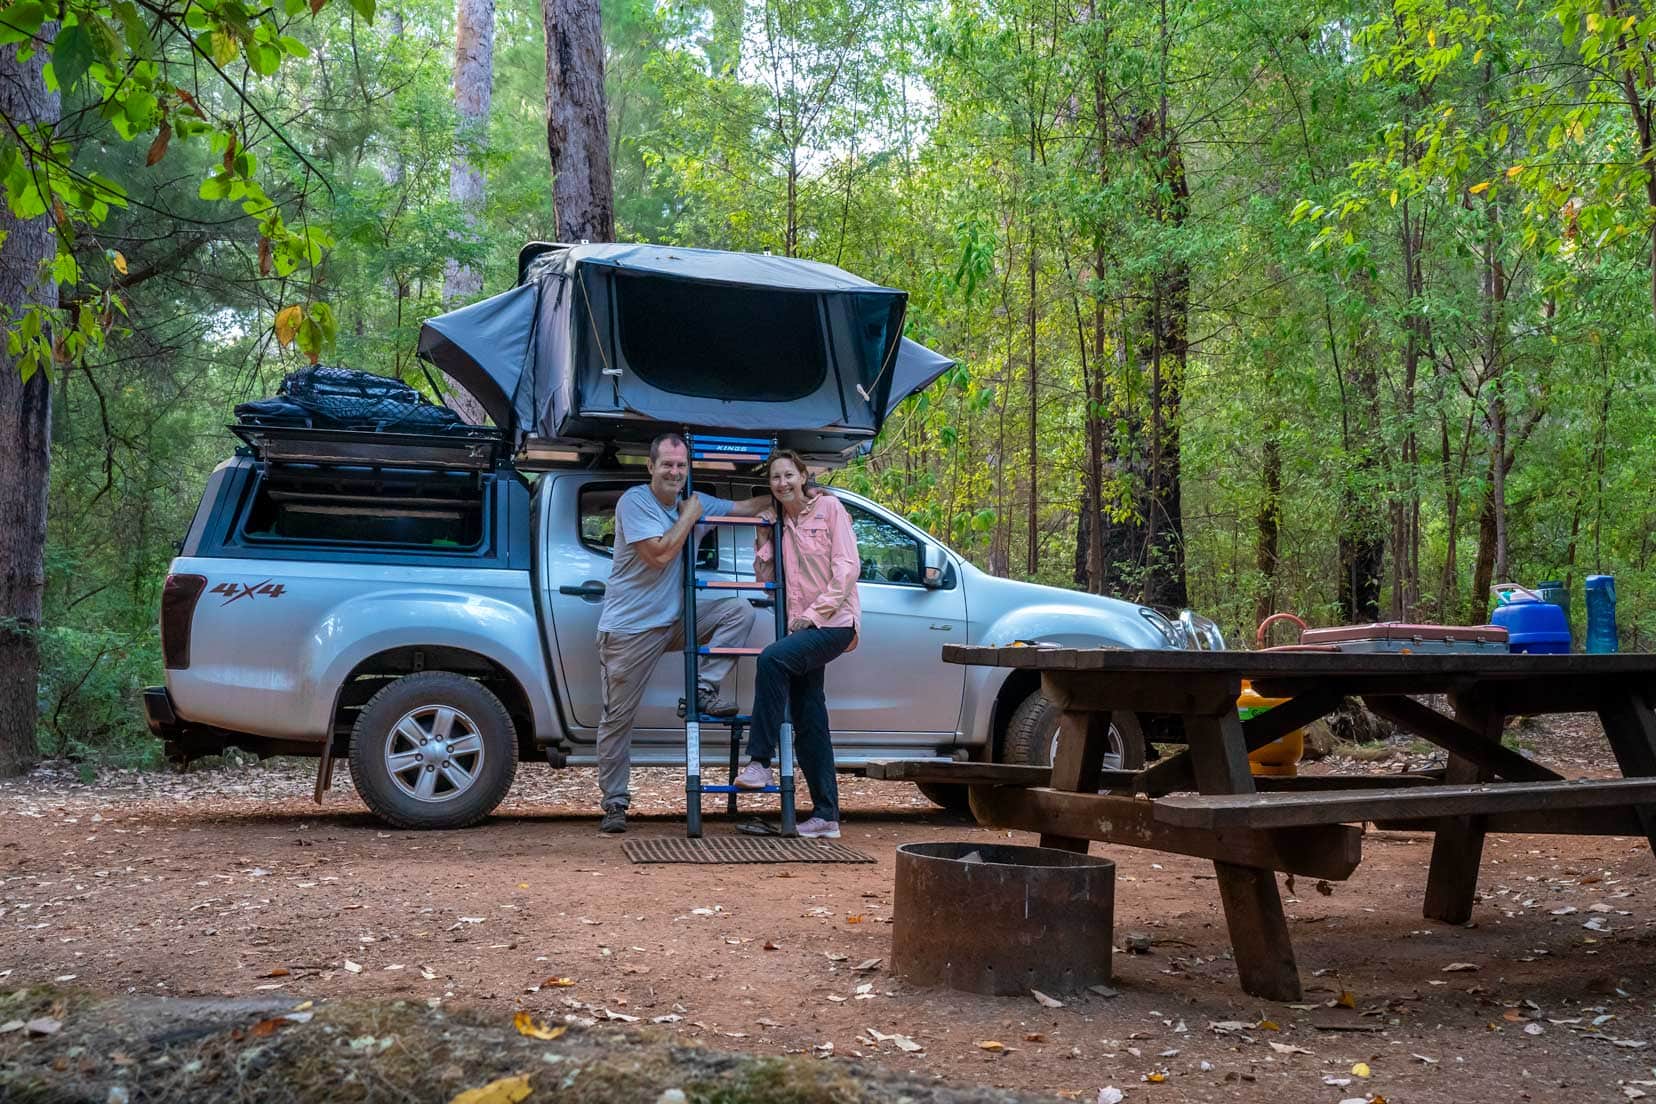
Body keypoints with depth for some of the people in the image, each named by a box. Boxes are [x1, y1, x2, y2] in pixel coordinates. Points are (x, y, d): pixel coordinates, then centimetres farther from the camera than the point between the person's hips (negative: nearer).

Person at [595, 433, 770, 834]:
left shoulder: (694, 502, 6)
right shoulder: (634, 501, -14)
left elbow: (743, 508, 16)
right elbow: (658, 555, -22)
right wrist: (689, 516, -14)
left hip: (674, 621, 6)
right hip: (629, 628, -6)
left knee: (739, 609, -9)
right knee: (617, 719, 0)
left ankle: (703, 689, -10)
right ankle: (615, 803, 11)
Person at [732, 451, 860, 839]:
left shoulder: (828, 507, -1)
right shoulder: (781, 523, 16)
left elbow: (847, 567, -8)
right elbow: (764, 577, 17)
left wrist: (814, 613, -14)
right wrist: (764, 539, 3)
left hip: (834, 621, -7)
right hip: (802, 627, 7)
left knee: (772, 659, -31)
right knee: (808, 722, 3)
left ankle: (760, 762, -28)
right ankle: (826, 815, 7)